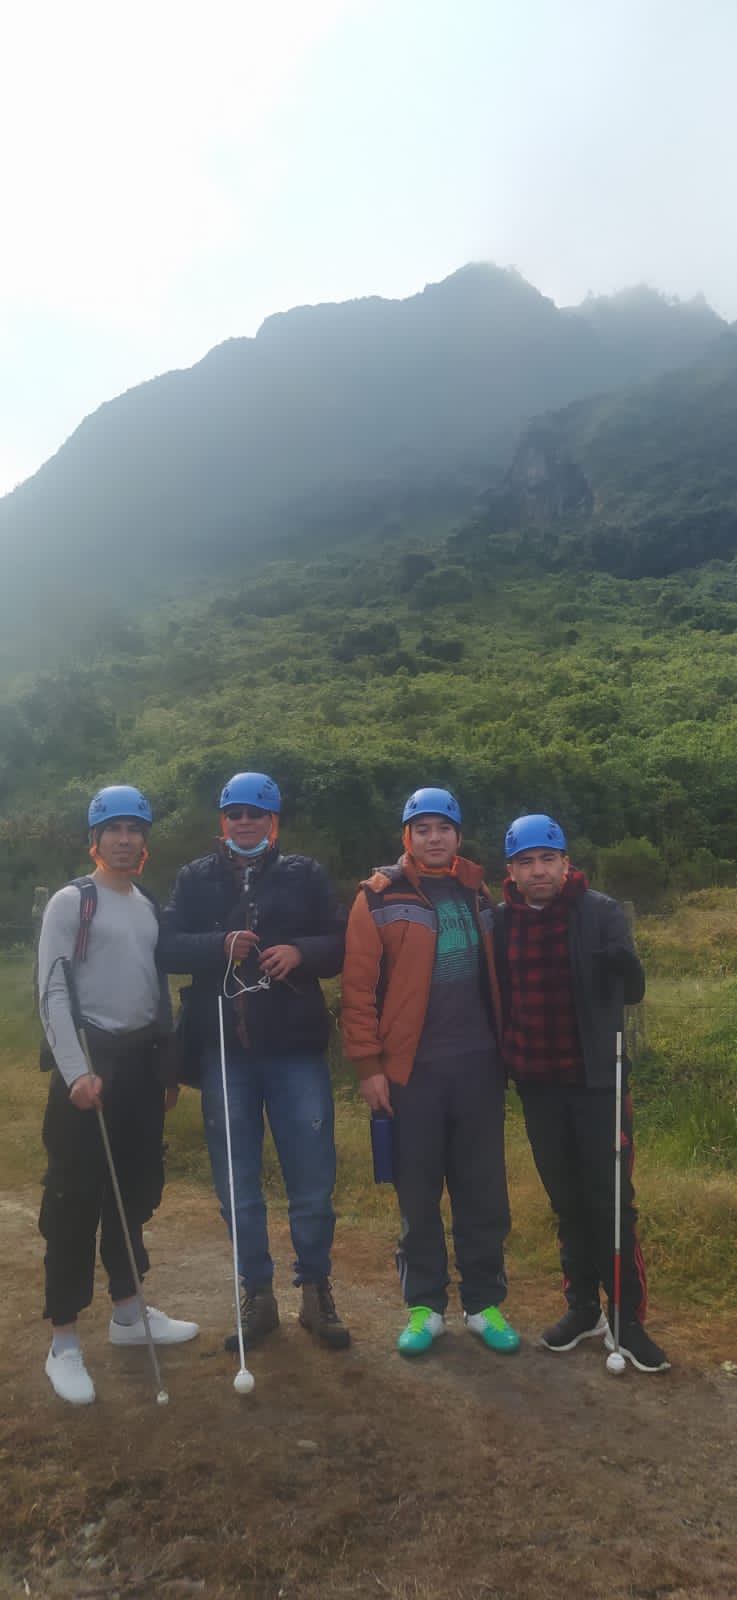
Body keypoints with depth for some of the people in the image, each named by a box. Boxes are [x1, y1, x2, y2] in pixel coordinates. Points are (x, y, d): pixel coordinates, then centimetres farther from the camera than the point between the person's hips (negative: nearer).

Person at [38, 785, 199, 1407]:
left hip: (141, 1060, 6)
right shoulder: (71, 901, -6)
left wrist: (168, 1066, 16)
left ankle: (128, 1312, 29)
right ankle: (64, 1342, 9)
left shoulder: (150, 907, 13)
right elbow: (53, 991, -12)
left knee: (136, 1189, 14)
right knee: (76, 1197, -2)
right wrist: (76, 1071, -20)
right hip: (90, 1059, -6)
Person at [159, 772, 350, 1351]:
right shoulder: (196, 878, 9)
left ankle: (316, 1292, 26)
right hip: (223, 1051, 1)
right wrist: (220, 945, -17)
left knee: (312, 1183, 5)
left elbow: (342, 944, 3)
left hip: (296, 1049, -1)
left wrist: (300, 951, -16)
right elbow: (168, 947, 0)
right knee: (238, 1187, 11)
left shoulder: (305, 875, 5)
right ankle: (258, 1294, 29)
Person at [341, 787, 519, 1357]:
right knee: (419, 1194, 9)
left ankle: (485, 1303, 26)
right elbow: (359, 986, -6)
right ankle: (425, 1306, 25)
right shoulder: (380, 897, -4)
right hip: (411, 1068, -3)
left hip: (479, 1064, 3)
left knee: (484, 1191, 11)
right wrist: (369, 1064, -9)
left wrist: (505, 1046, 14)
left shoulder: (477, 892, 10)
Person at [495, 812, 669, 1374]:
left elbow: (632, 991, -11)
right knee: (567, 1200, 15)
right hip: (538, 1081, 3)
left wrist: (625, 964, -33)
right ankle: (583, 1306, 30)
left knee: (610, 1199, 2)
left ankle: (628, 1318, 16)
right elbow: (497, 994, 9)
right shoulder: (502, 921, 1)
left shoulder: (601, 912, -8)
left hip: (596, 1078, -3)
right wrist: (503, 1062, -1)